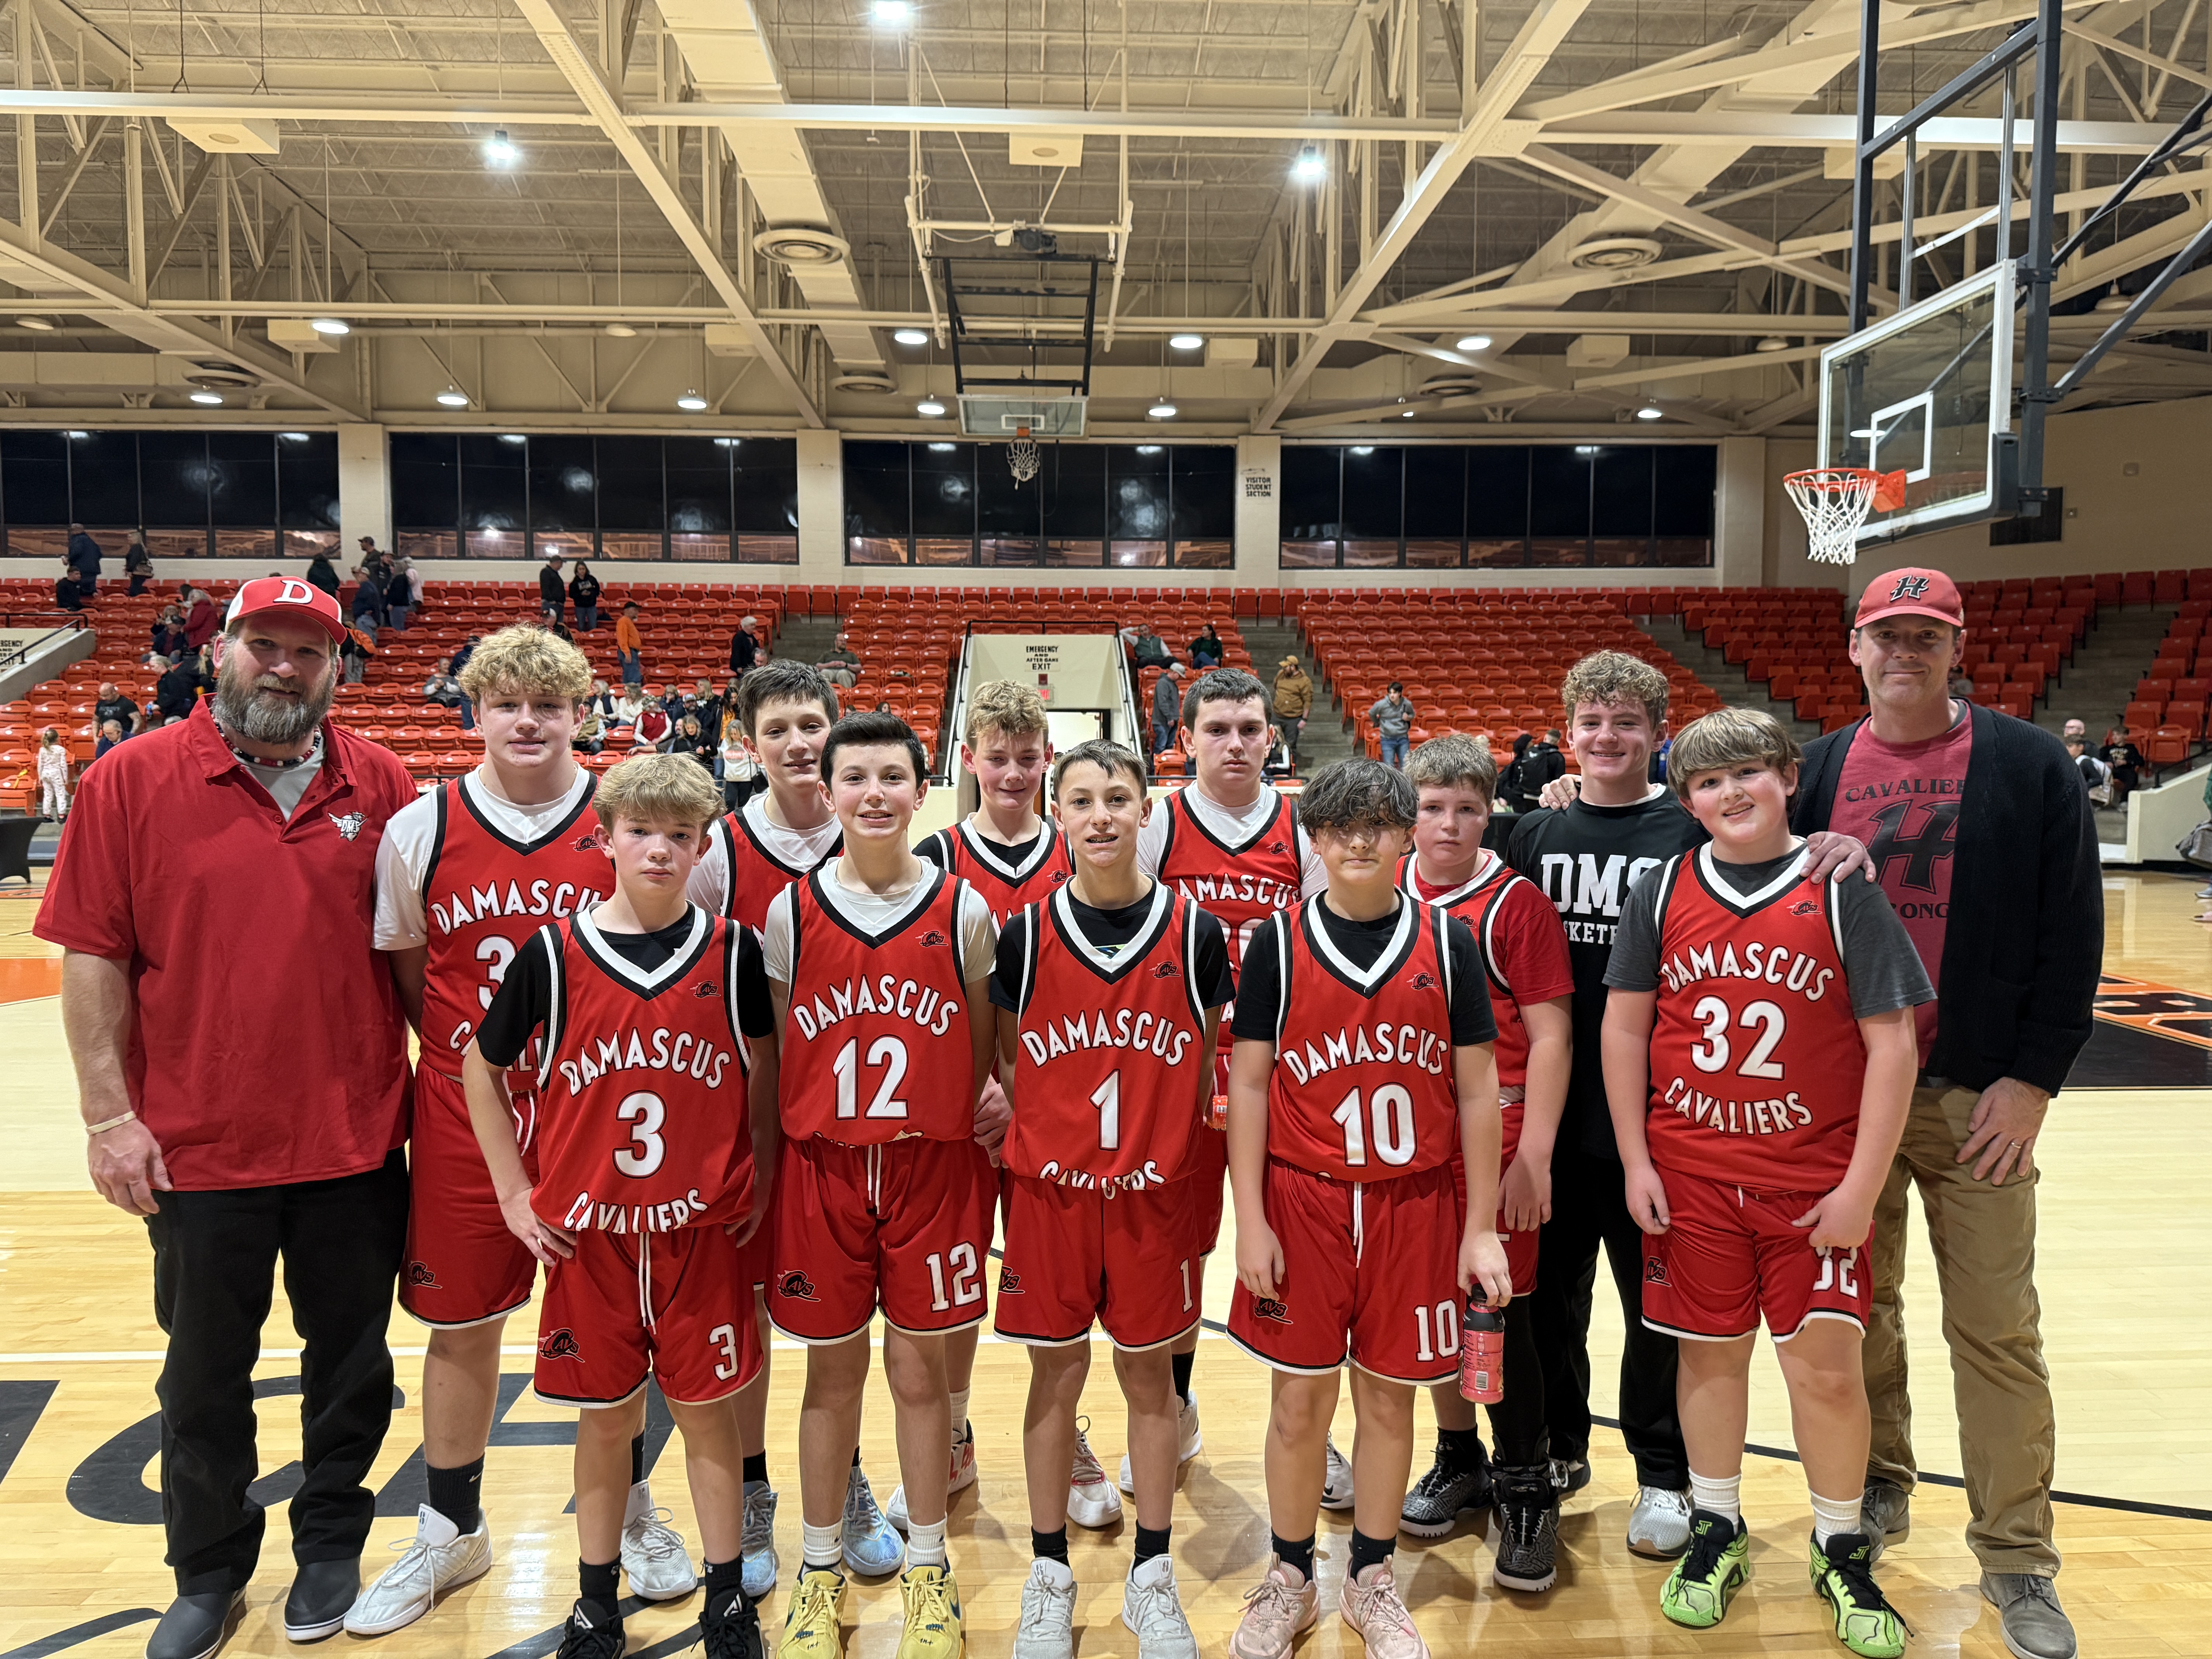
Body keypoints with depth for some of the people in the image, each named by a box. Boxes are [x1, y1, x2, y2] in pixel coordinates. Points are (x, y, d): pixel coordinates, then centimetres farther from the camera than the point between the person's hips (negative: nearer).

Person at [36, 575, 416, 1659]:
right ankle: (209, 1572, 39)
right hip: (199, 1151, -1)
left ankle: (330, 1541, 39)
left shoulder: (380, 786, 0)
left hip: (356, 1143, 1)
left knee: (352, 1361, 16)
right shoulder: (131, 783, -5)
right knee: (205, 1377, 17)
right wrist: (110, 1115, -7)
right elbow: (92, 960, -5)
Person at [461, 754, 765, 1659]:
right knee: (606, 1415, 13)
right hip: (586, 1230, 0)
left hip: (703, 1228, 0)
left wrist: (761, 1183, 3)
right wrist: (514, 1191, 3)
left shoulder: (732, 951, -5)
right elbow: (481, 1065, 5)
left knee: (706, 1411, 10)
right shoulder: (553, 952, -6)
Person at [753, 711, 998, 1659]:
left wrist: (986, 1176, 4)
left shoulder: (962, 911, -2)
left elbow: (985, 1050, 5)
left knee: (920, 1372, 10)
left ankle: (927, 1568, 29)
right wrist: (759, 1172, 4)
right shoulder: (791, 912, -2)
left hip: (932, 1167, 0)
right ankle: (819, 1569, 32)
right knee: (832, 1373, 12)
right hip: (821, 1170, 1)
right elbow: (770, 1056, 4)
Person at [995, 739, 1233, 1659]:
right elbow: (1007, 1062, 6)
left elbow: (1206, 1063, 5)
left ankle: (1152, 1575, 30)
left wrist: (1204, 1163, 0)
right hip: (1050, 1186, 0)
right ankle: (1049, 1574, 29)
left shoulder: (1193, 929, -3)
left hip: (1154, 1188, 0)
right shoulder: (1027, 932, -4)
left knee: (1149, 1377, 12)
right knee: (1056, 1376, 11)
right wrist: (1023, 1133, -5)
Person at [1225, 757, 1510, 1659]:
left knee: (1389, 1396, 12)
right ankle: (1288, 1579, 29)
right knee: (1299, 1398, 8)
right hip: (1302, 1201, 0)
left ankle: (1372, 1580, 32)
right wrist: (1250, 1223, -5)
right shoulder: (1278, 943, -2)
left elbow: (1478, 1090, 2)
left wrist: (1481, 1228, 1)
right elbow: (1248, 1086, 0)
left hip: (1414, 1204, 1)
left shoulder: (1447, 940, 0)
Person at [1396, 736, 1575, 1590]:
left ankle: (1525, 1489, 18)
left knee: (1498, 1309, 1)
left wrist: (1533, 1156, -14)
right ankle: (1458, 1457, 33)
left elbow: (1551, 1037, -9)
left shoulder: (1516, 904, -8)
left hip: (1496, 1138, -4)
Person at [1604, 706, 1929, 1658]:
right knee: (1710, 1353, 12)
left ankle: (1841, 1551, 28)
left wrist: (1863, 1186, -9)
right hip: (1691, 1177, 2)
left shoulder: (1843, 891, -7)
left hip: (1815, 1181, -1)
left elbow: (1892, 1043, -6)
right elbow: (1625, 1026, 4)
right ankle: (1716, 1532, 32)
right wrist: (1635, 1161, 0)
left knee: (1827, 1367, 4)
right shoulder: (1662, 892, -1)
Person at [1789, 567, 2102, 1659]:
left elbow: (2072, 933, -3)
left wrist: (2034, 1078, -7)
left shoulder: (2029, 766, -1)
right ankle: (1876, 1490, 31)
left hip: (1980, 1098, -2)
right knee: (1858, 1309, 13)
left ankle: (2018, 1562, 17)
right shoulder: (1816, 771, 6)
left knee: (1998, 1329, 3)